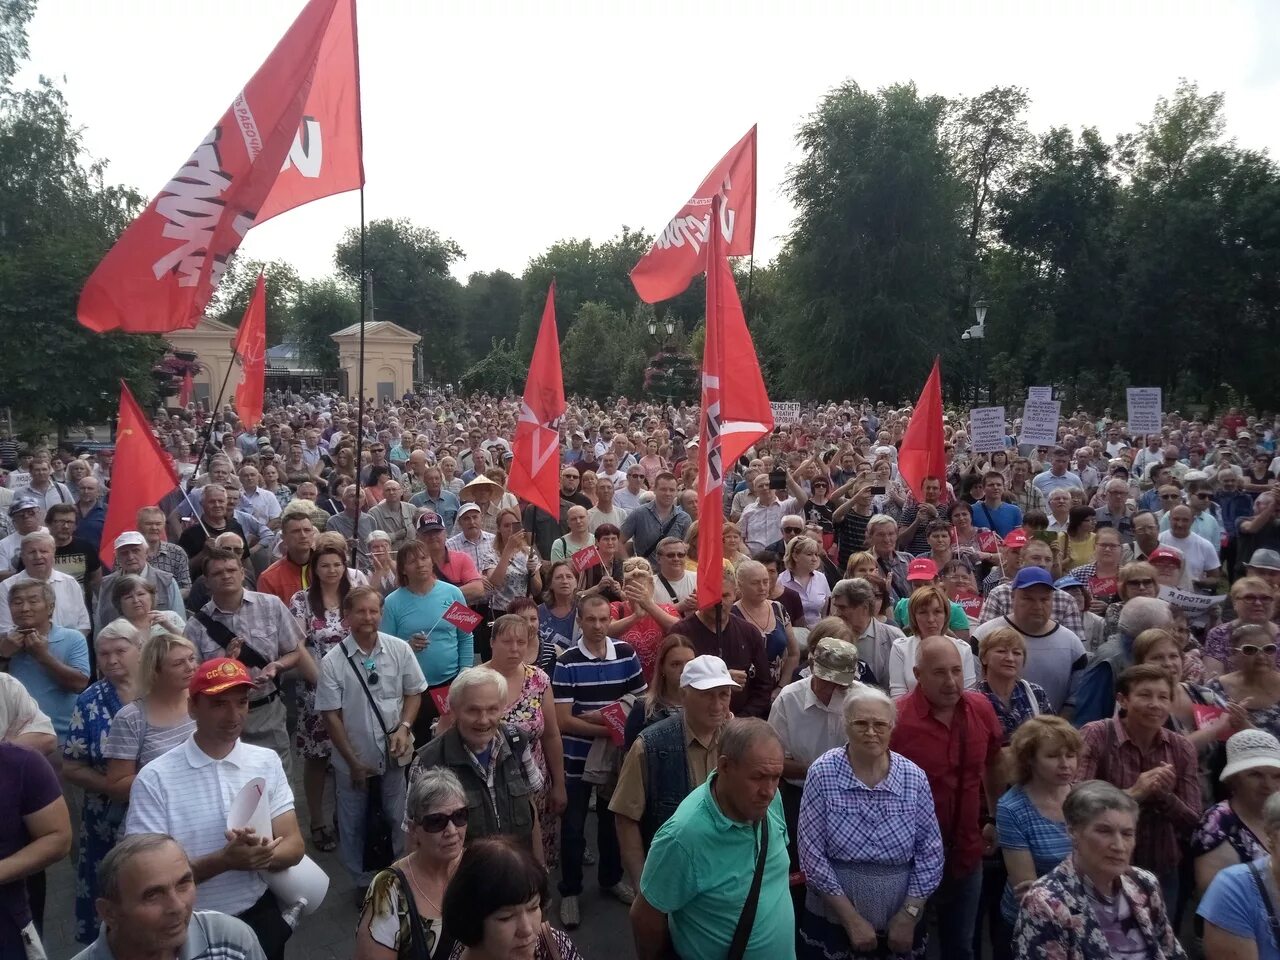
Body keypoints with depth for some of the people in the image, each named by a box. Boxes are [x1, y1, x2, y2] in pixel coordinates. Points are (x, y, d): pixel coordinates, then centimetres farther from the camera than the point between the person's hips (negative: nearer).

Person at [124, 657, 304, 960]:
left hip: (259, 918, 3)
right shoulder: (155, 779, -11)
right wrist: (224, 861, -27)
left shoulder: (267, 762, -1)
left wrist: (259, 856, -22)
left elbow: (293, 846, -2)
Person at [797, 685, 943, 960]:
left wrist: (909, 915, -6)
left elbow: (930, 852, -1)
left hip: (901, 925, 2)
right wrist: (851, 919, -12)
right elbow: (812, 855, -12)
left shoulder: (914, 778, -6)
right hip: (833, 922, -2)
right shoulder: (823, 773, -13)